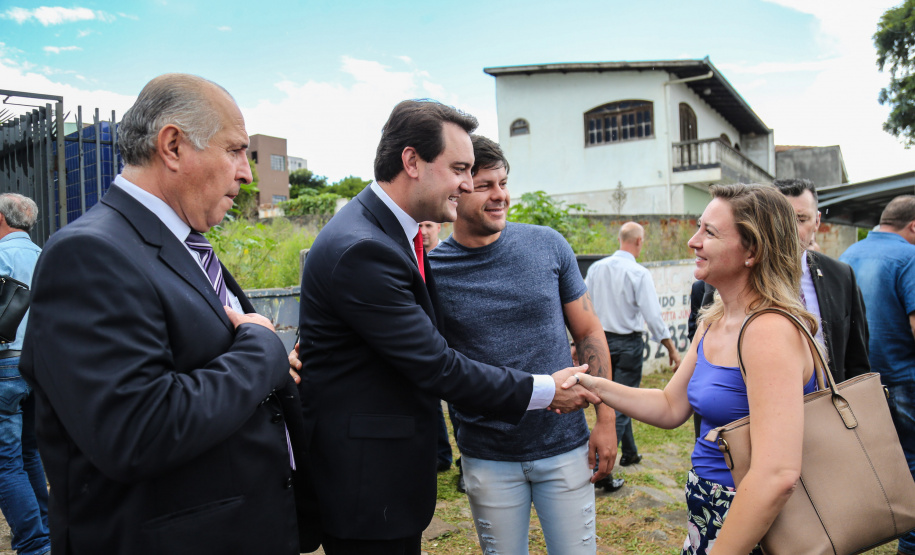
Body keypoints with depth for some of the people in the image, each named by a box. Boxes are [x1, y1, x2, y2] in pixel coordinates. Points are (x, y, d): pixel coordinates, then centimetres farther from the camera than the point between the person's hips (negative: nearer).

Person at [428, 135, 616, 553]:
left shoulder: (547, 245, -4)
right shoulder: (429, 269, -8)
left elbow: (589, 333, 3)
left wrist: (605, 421, 1)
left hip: (565, 444, 1)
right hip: (487, 458, -1)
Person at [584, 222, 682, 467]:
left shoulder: (596, 268, 1)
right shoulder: (639, 273, -14)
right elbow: (653, 316, -15)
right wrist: (671, 349, -5)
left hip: (601, 341, 6)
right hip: (628, 343, -6)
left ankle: (629, 453, 35)